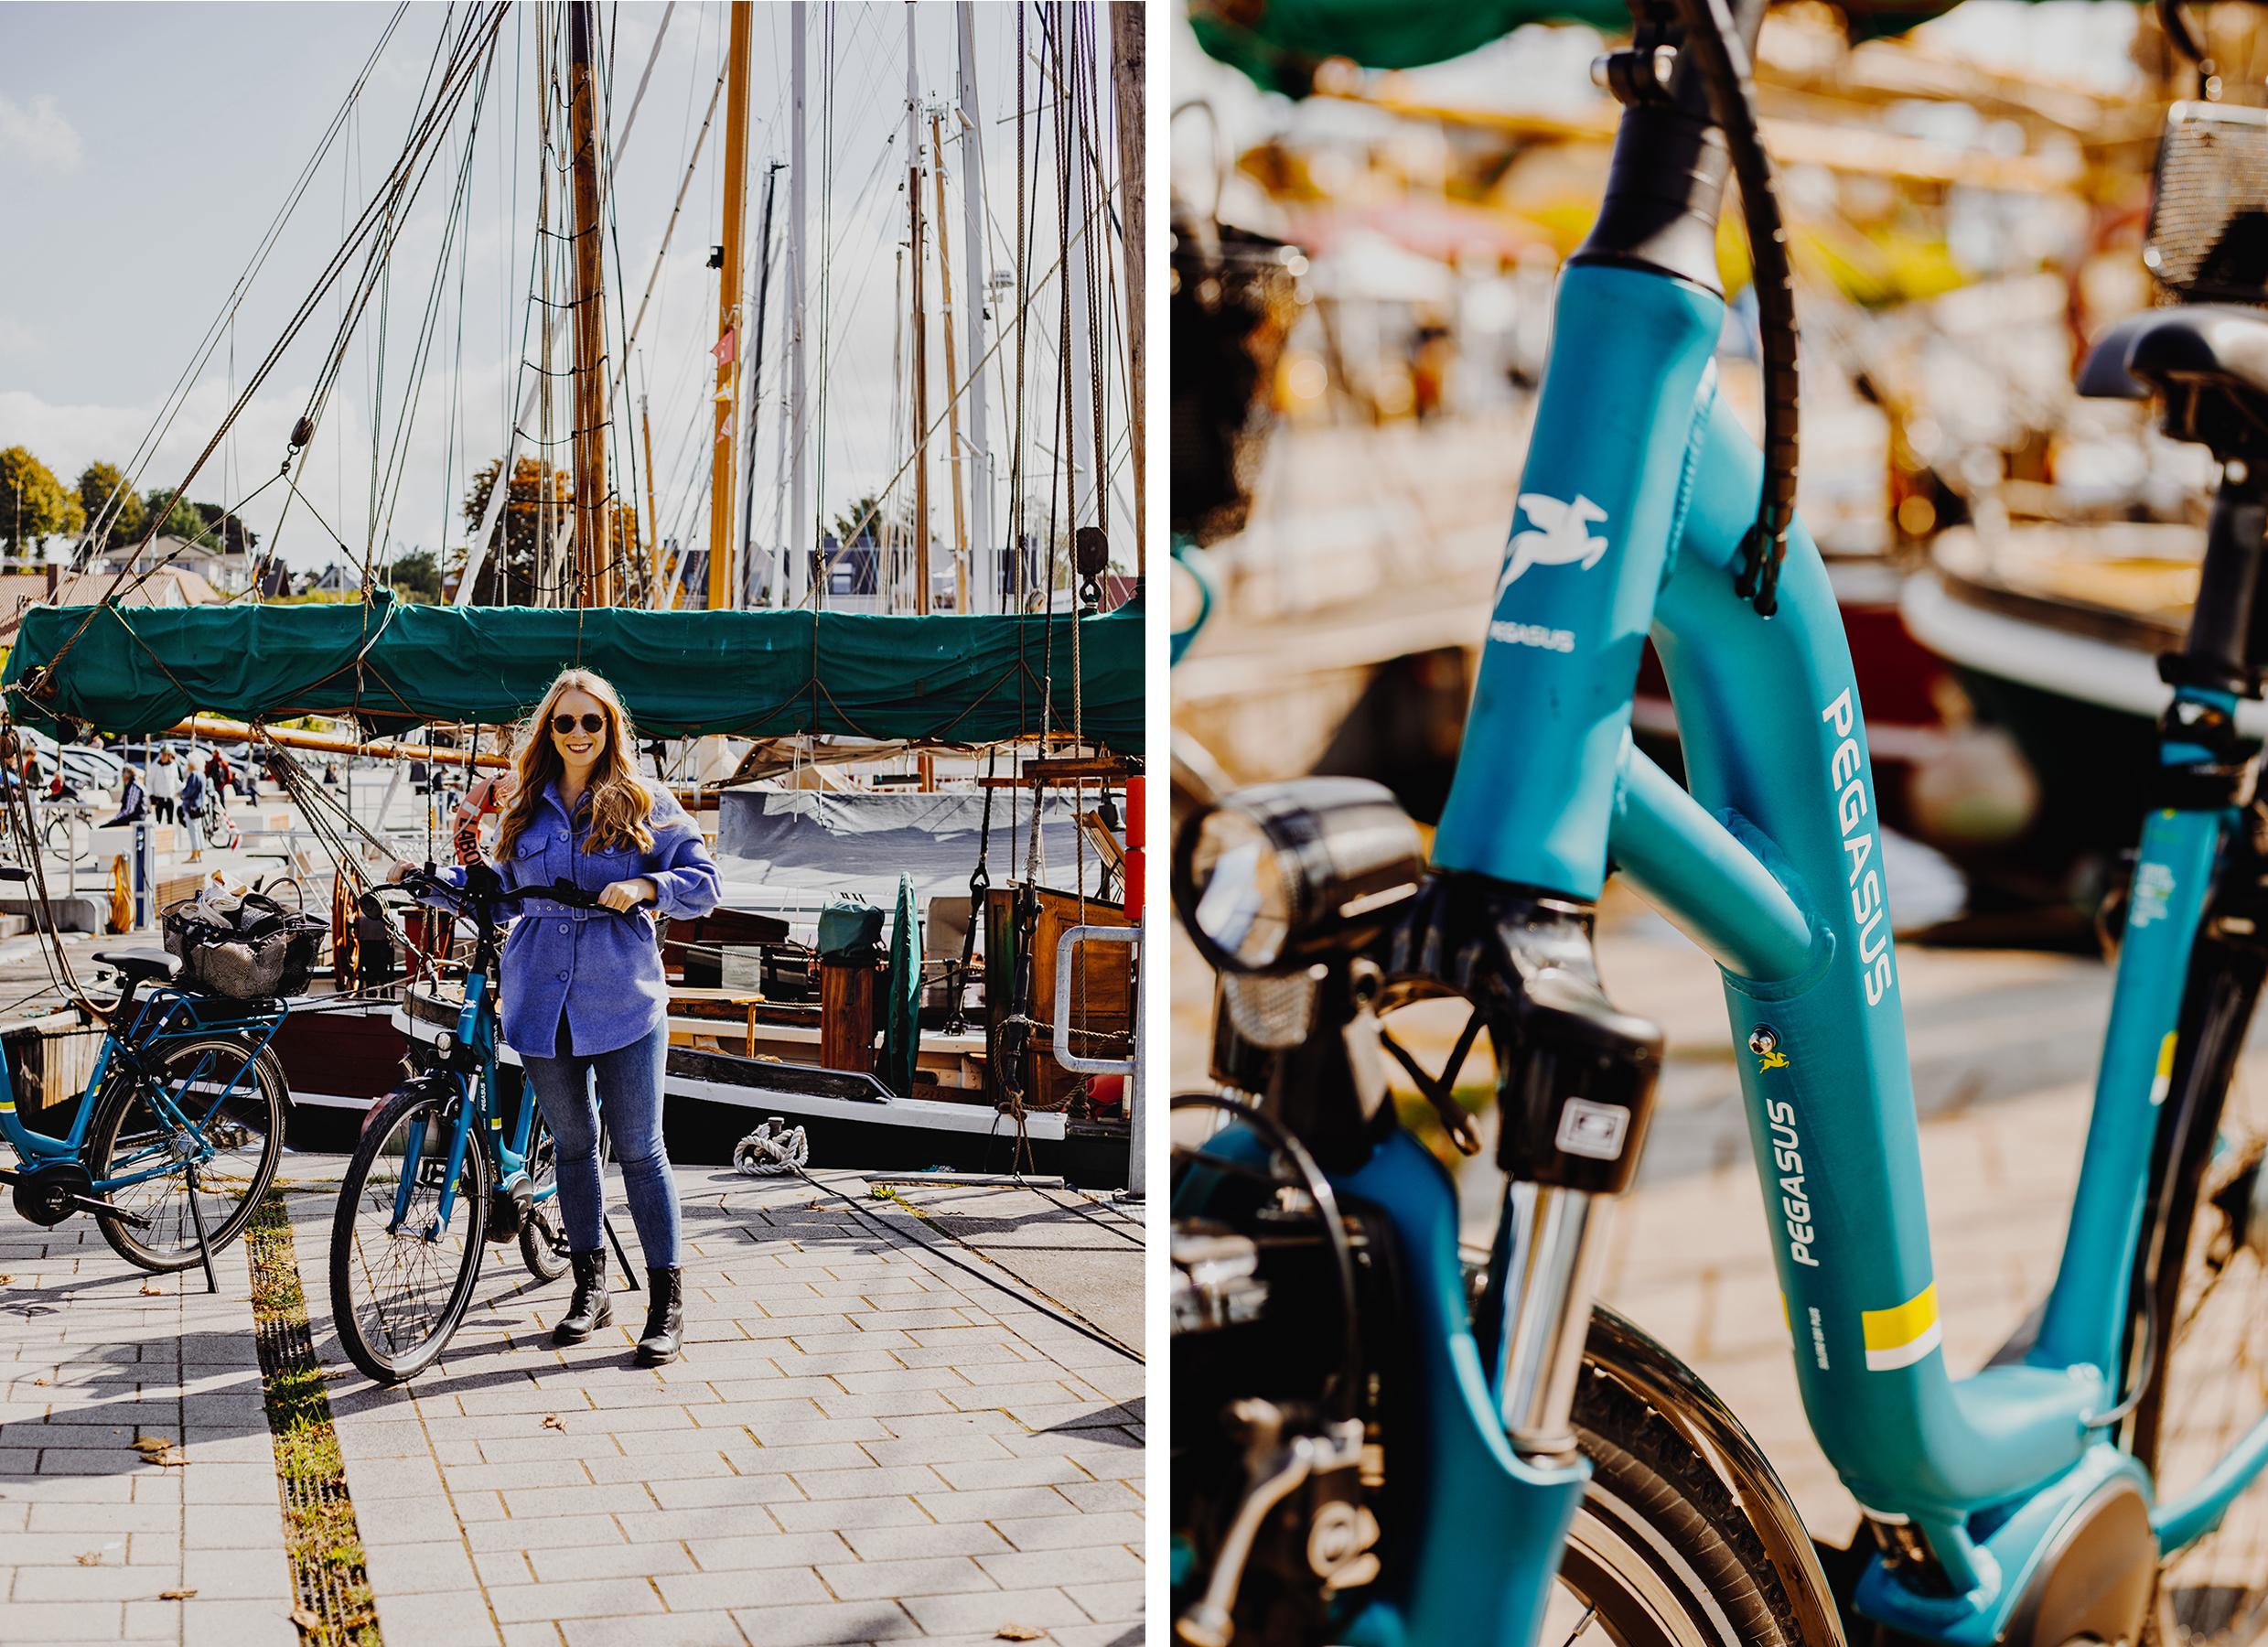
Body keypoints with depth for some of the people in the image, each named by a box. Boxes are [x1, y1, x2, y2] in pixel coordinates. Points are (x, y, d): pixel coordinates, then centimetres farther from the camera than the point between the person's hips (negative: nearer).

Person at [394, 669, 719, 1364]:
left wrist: (643, 887, -17)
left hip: (623, 1000, -4)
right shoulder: (527, 810, 12)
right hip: (544, 1000, 4)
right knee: (572, 1144, 13)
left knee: (639, 1150, -3)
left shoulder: (645, 805, 1)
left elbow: (702, 882, -1)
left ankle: (667, 1302, 3)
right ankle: (591, 1288, 25)